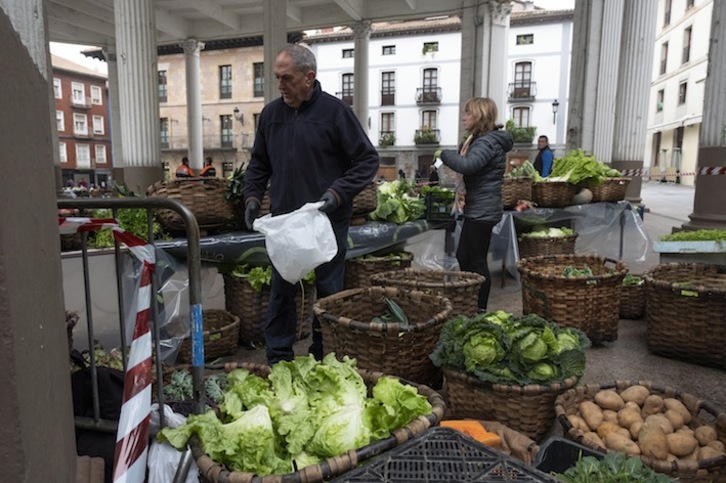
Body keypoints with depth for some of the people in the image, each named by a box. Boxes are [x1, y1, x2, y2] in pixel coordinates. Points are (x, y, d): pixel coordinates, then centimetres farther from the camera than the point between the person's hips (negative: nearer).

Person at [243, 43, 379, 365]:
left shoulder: (335, 111, -7)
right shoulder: (271, 113, 7)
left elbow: (368, 160, -5)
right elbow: (258, 164, 18)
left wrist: (338, 193, -17)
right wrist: (253, 196, 3)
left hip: (328, 221, -4)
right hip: (283, 219, 4)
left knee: (328, 289, 8)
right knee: (281, 290, 9)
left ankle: (324, 358, 25)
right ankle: (277, 358, 23)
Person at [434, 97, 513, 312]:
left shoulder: (487, 142, -17)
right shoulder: (484, 140, 17)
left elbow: (466, 165, -32)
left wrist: (444, 153, -17)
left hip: (482, 211, -10)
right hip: (477, 209, 10)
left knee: (477, 261, -2)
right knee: (463, 257, 15)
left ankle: (481, 310, 10)